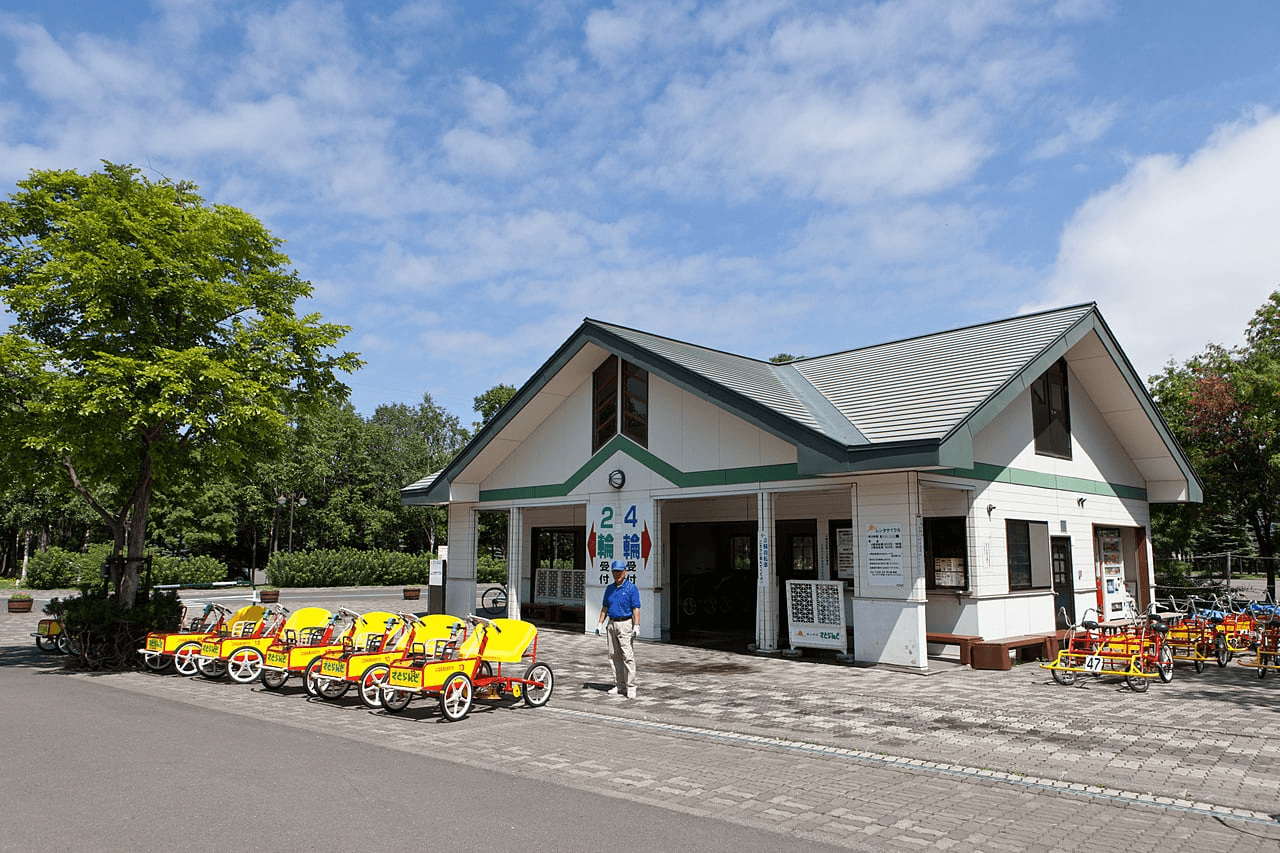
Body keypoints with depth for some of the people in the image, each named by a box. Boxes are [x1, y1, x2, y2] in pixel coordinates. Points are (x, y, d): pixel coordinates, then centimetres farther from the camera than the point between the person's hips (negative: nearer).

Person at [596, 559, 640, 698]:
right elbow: (605, 607, 18)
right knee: (614, 656, 9)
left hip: (626, 624, -6)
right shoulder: (609, 588, 12)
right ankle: (619, 685, 16)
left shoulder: (631, 588, -5)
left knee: (628, 657, -9)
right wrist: (600, 624, 12)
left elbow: (636, 609, -10)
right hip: (611, 624, 6)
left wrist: (636, 627, -17)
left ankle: (630, 688, -6)